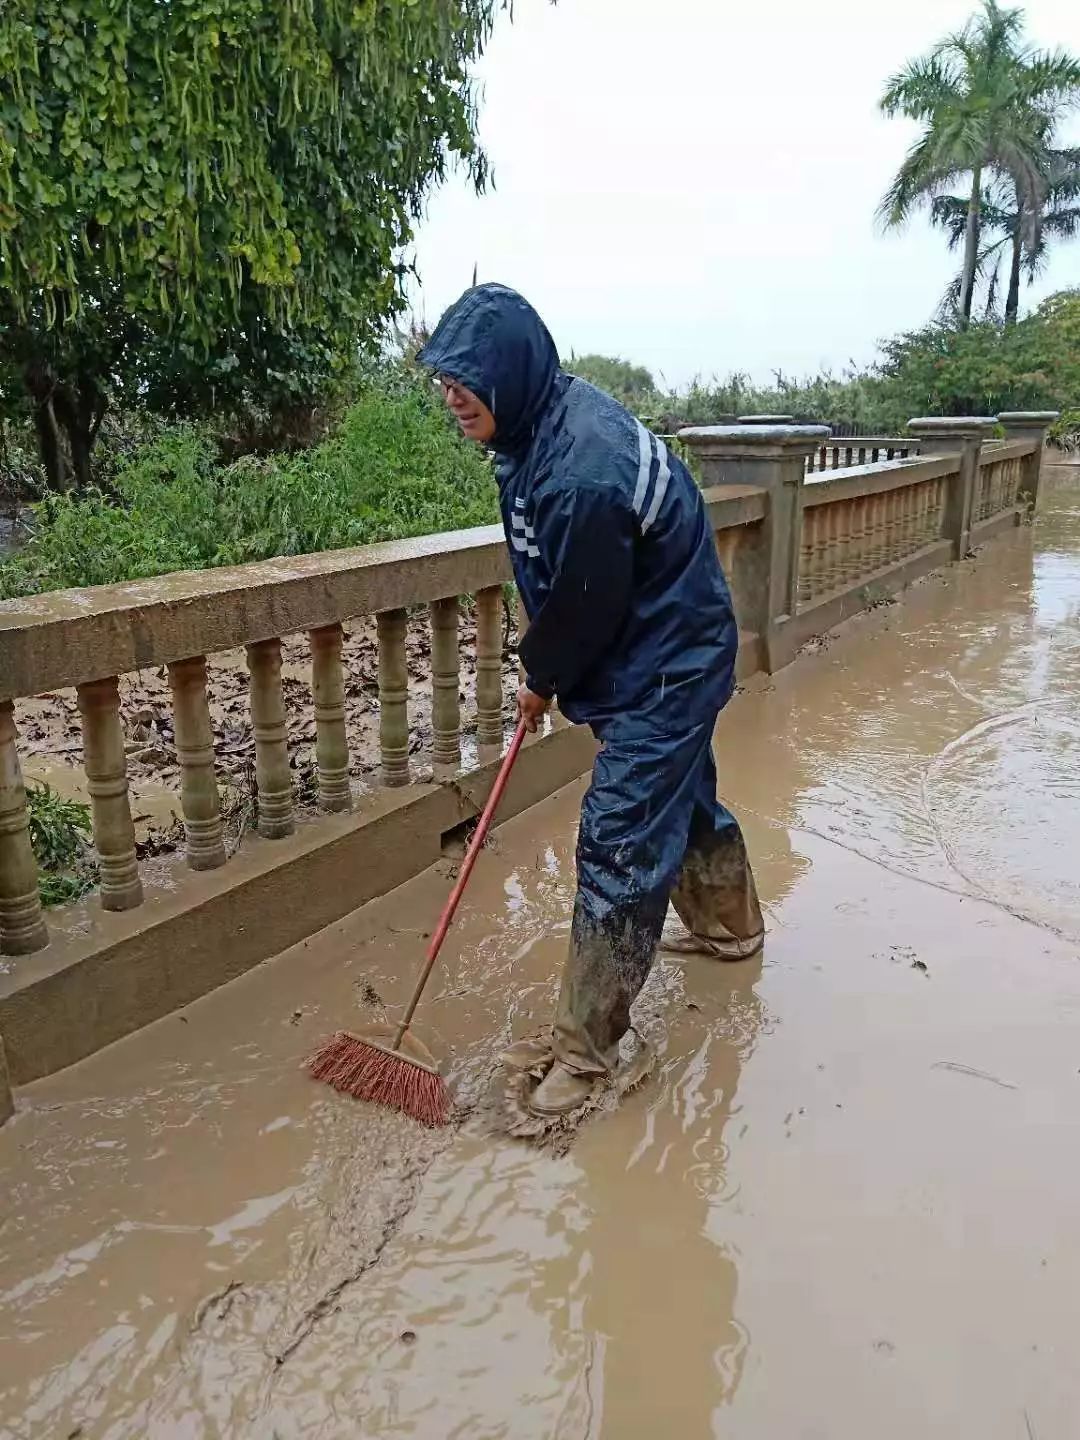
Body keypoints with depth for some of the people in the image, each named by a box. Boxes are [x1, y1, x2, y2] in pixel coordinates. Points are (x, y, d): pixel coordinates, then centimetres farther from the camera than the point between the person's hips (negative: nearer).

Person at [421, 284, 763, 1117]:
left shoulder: (581, 472, -32)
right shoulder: (550, 417, -1)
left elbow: (583, 608, -22)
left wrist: (542, 680, -4)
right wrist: (544, 671, 11)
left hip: (661, 673, -10)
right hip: (673, 659, 10)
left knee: (619, 845, -6)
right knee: (685, 796, 26)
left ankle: (586, 1045, 6)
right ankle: (729, 925, 50)